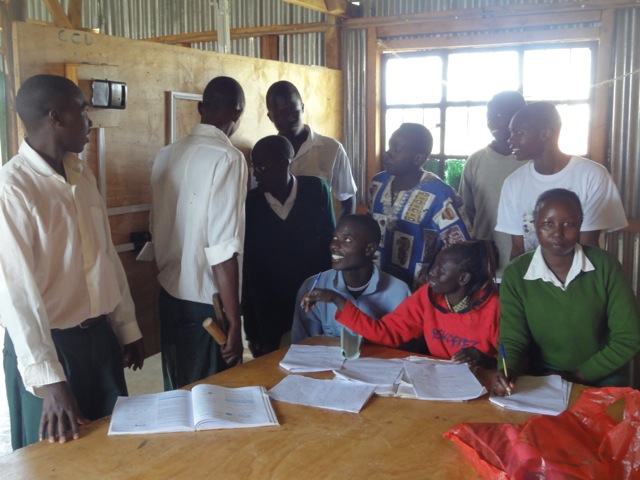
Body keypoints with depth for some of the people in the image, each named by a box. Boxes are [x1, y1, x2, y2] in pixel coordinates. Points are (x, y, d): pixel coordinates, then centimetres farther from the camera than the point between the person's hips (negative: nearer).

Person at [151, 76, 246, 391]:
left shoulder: (166, 155, 4)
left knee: (176, 393, 19)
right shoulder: (227, 158, -16)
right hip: (207, 303, -7)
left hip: (169, 296, 7)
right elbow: (223, 249, -21)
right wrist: (234, 321, -16)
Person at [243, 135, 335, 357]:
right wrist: (251, 328, 1)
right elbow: (247, 267, -2)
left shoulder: (316, 190, -6)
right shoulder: (250, 204, -7)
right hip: (268, 313, 0)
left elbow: (330, 243, 2)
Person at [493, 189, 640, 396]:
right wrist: (507, 373, -26)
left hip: (600, 378, 0)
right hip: (542, 378, 0)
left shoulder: (605, 265, -8)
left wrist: (579, 375, -9)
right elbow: (513, 340, -6)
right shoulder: (515, 274, -7)